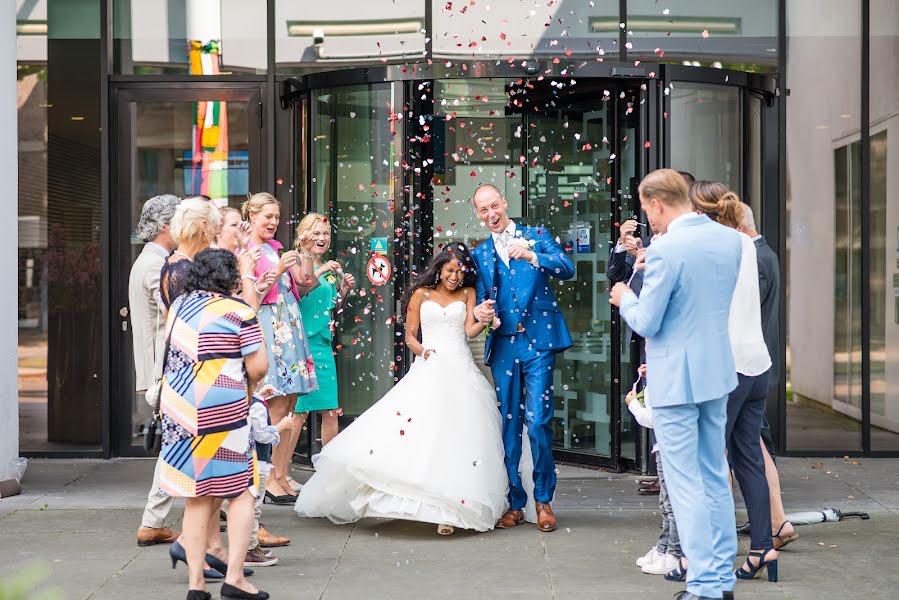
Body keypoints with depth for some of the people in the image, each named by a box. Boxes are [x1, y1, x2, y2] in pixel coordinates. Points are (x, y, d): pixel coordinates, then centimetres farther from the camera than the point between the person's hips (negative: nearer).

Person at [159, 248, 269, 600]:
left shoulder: (179, 306, 11)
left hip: (179, 409, 6)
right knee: (242, 491, 6)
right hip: (221, 410, -6)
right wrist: (246, 384, 11)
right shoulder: (237, 311, -8)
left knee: (197, 498, 11)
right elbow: (258, 366, -10)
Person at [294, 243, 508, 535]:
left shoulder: (467, 293, 13)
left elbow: (470, 330, 0)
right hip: (428, 369, 0)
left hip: (460, 369, 0)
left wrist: (485, 321, -21)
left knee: (457, 435, -8)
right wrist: (422, 351, -10)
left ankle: (450, 509, -10)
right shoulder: (421, 294, 11)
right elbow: (410, 336, 11)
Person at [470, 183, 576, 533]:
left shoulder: (537, 236, 7)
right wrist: (482, 312, -14)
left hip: (538, 340, -3)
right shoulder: (479, 254, 15)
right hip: (503, 345, 3)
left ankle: (544, 500, 4)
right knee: (508, 425, 4)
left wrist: (533, 257, -23)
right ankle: (514, 504, 13)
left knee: (538, 421, -9)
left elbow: (567, 269, -7)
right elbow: (482, 299, 10)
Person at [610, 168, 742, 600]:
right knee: (715, 477, 17)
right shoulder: (731, 239, 2)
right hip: (718, 372, 8)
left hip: (676, 380, -8)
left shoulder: (665, 250, -21)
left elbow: (646, 323, -15)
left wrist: (625, 300, 5)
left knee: (686, 484, 0)